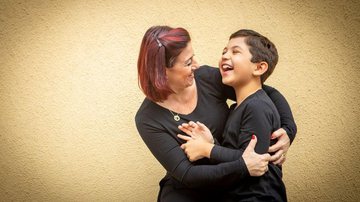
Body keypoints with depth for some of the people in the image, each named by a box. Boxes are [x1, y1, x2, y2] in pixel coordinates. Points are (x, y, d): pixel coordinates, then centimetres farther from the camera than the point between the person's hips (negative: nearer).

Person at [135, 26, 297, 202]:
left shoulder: (208, 78, -11)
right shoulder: (148, 119, -17)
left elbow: (269, 93, -3)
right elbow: (186, 174, -20)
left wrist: (288, 130, -20)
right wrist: (242, 167, -31)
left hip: (232, 184, 3)